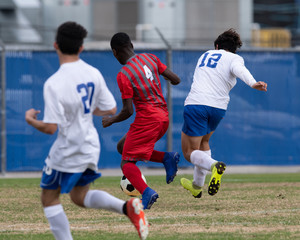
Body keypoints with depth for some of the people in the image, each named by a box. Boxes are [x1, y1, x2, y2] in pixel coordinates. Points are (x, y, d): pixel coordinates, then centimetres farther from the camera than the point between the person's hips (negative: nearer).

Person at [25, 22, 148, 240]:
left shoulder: (54, 83, -23)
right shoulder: (94, 74, -3)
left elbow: (50, 127, -23)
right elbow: (111, 110, 4)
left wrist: (30, 119, -3)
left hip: (67, 152, -7)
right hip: (90, 147, 7)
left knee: (49, 198, 14)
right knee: (80, 196, 22)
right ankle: (127, 207, -1)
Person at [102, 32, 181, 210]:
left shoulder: (124, 75, -12)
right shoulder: (150, 58, 5)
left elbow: (128, 111, -13)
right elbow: (176, 80, 7)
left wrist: (111, 121, 5)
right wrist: (170, 79, 31)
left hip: (147, 119, -8)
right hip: (164, 117, 8)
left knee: (127, 163, -3)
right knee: (123, 147, 21)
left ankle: (147, 192, -29)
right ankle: (167, 158, 5)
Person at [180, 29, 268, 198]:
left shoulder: (205, 55, 21)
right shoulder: (234, 58, 8)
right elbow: (239, 69, -16)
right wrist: (253, 83, -32)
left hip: (195, 104, 0)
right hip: (217, 107, 0)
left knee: (190, 153, 5)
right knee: (203, 142, 28)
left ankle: (214, 165, -27)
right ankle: (197, 186, 30)